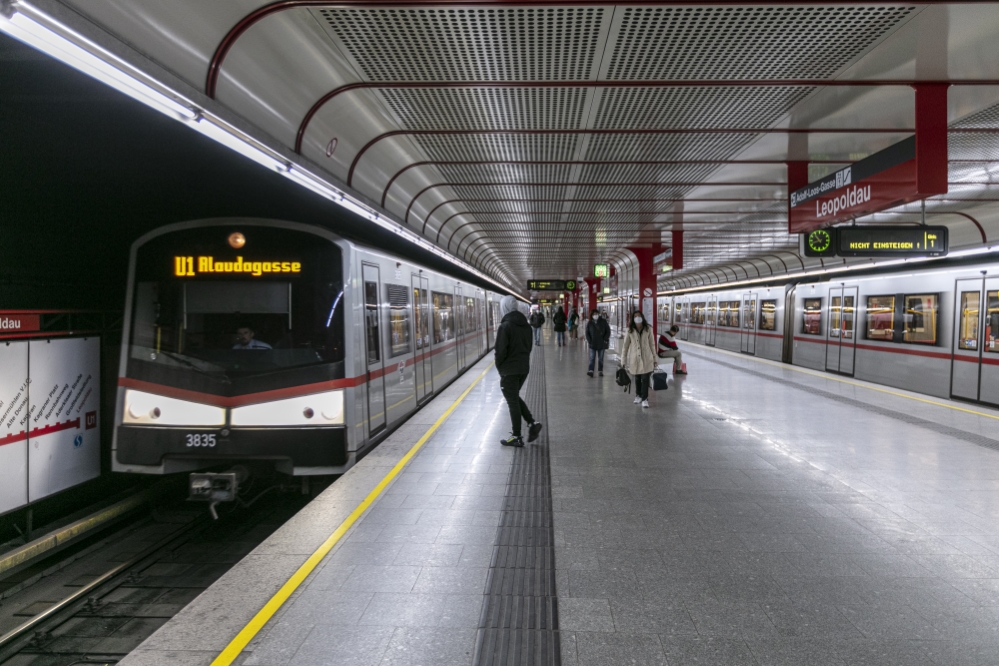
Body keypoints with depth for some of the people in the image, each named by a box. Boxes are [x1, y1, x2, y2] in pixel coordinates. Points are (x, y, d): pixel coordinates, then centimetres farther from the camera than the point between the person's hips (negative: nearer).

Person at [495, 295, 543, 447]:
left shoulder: (505, 326, -17)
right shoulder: (525, 325, 7)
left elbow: (501, 350, -17)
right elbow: (529, 346, 11)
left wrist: (499, 366, -1)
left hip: (509, 370, -7)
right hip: (524, 367, 7)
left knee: (512, 401, 2)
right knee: (515, 397, 22)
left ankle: (516, 437, 9)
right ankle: (532, 423, 11)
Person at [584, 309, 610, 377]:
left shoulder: (603, 321, -3)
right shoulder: (589, 323, 1)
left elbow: (608, 331, 1)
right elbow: (587, 333, 4)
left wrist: (605, 339, -8)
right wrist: (589, 341, -8)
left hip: (601, 343, 0)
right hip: (593, 344, 0)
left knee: (601, 358, 8)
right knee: (592, 358, -5)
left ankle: (600, 371, 16)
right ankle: (591, 371, -8)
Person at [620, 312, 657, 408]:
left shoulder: (648, 329, -1)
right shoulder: (630, 331, -3)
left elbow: (652, 344, 5)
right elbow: (625, 346, 0)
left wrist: (654, 359, 6)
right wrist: (623, 361, -2)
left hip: (646, 359, -1)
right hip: (635, 359, 1)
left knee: (645, 379, -5)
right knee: (637, 379, 13)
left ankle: (644, 399, 5)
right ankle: (638, 395, 33)